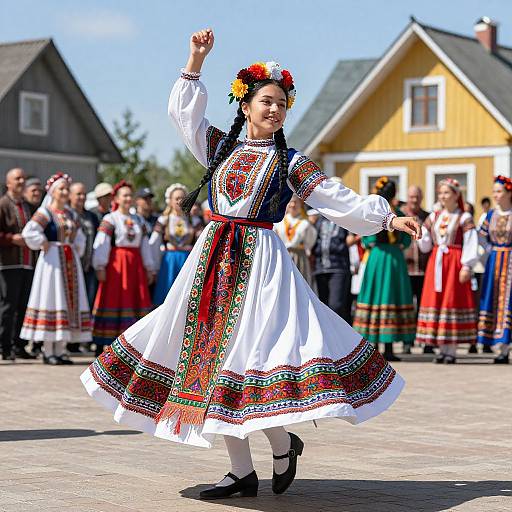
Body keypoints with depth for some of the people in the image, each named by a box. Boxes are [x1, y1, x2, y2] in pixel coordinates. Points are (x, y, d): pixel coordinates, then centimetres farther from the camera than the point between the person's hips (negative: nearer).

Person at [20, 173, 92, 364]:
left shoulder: (70, 214, 15)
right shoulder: (44, 212, -7)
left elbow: (80, 237, 27)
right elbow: (29, 232, -21)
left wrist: (77, 251, 11)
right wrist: (44, 245, -14)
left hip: (70, 263, 7)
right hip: (53, 261, -7)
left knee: (69, 301, 5)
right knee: (52, 298, -7)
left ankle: (60, 350, 11)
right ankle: (48, 351, -2)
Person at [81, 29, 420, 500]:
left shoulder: (290, 161, 4)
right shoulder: (221, 147, 13)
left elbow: (338, 199, 0)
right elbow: (184, 110, 17)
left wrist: (388, 218, -8)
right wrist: (196, 60, 10)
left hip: (260, 261, -4)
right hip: (214, 259, 4)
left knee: (249, 353, -14)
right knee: (211, 353, 3)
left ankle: (284, 443, 12)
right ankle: (242, 472, 10)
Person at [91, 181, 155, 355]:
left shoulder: (138, 221, 16)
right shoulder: (110, 219, -1)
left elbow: (145, 246, 18)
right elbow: (101, 244, -9)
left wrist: (149, 269, 15)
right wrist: (100, 267, -18)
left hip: (135, 266, 5)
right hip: (116, 264, -5)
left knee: (137, 301, 1)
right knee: (113, 300, -6)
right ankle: (101, 346, -2)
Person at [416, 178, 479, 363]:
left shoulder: (464, 218, -1)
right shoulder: (433, 217, 14)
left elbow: (470, 244, -7)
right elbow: (425, 245, 12)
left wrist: (466, 266, -16)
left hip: (455, 263, -5)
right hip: (436, 263, 5)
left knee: (452, 300, -5)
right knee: (435, 300, 2)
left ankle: (451, 350, -1)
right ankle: (442, 349, 8)